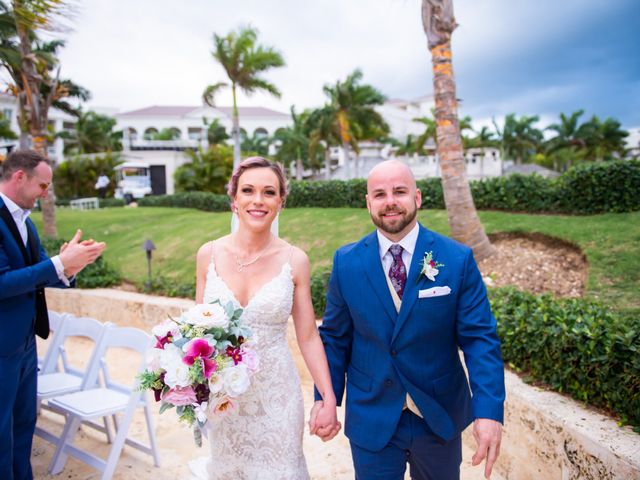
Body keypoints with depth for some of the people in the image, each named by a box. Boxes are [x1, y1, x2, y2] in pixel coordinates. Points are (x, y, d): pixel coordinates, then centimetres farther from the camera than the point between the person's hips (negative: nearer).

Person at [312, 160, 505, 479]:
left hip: (440, 417, 1)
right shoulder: (346, 262, -7)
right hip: (371, 420, 0)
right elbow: (334, 337, 0)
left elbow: (479, 337, -11)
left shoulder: (458, 259, -11)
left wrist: (489, 410, -20)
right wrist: (325, 397, -4)